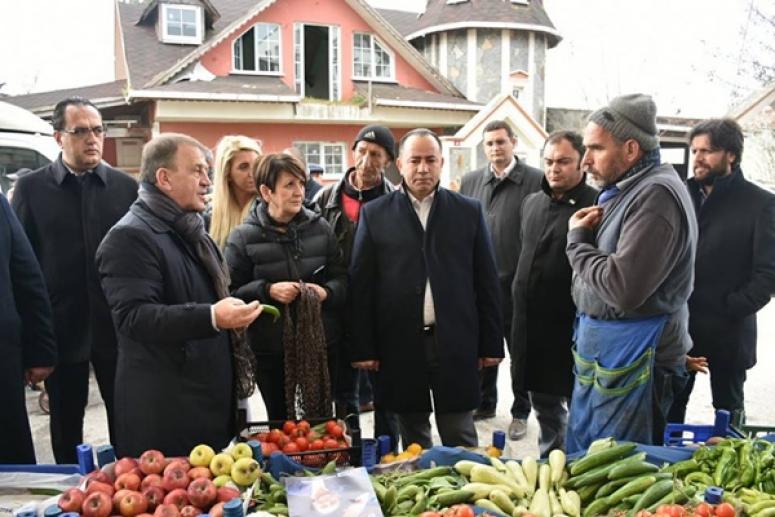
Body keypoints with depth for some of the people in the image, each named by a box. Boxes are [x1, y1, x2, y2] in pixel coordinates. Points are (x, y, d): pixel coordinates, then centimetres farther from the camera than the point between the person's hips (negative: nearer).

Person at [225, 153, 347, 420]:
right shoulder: (243, 237, -4)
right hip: (270, 349, -2)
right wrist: (268, 290, -19)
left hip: (322, 343, 2)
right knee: (279, 422, 13)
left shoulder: (320, 227, 3)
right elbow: (231, 293, -5)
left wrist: (326, 292, -14)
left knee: (322, 419, 15)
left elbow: (342, 278, 7)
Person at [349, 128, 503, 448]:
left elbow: (486, 281, 5)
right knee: (413, 442, 14)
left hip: (455, 344, 0)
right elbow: (361, 284, 1)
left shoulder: (469, 211, 5)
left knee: (461, 441, 9)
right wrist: (363, 348, -2)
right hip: (400, 345, 0)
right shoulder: (374, 214, 3)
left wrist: (491, 343, 3)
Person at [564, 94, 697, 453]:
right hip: (600, 352, 10)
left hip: (632, 359, -10)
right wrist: (584, 235, -3)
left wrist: (577, 241, -13)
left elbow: (623, 288, -27)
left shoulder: (656, 194, -20)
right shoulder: (625, 190, 11)